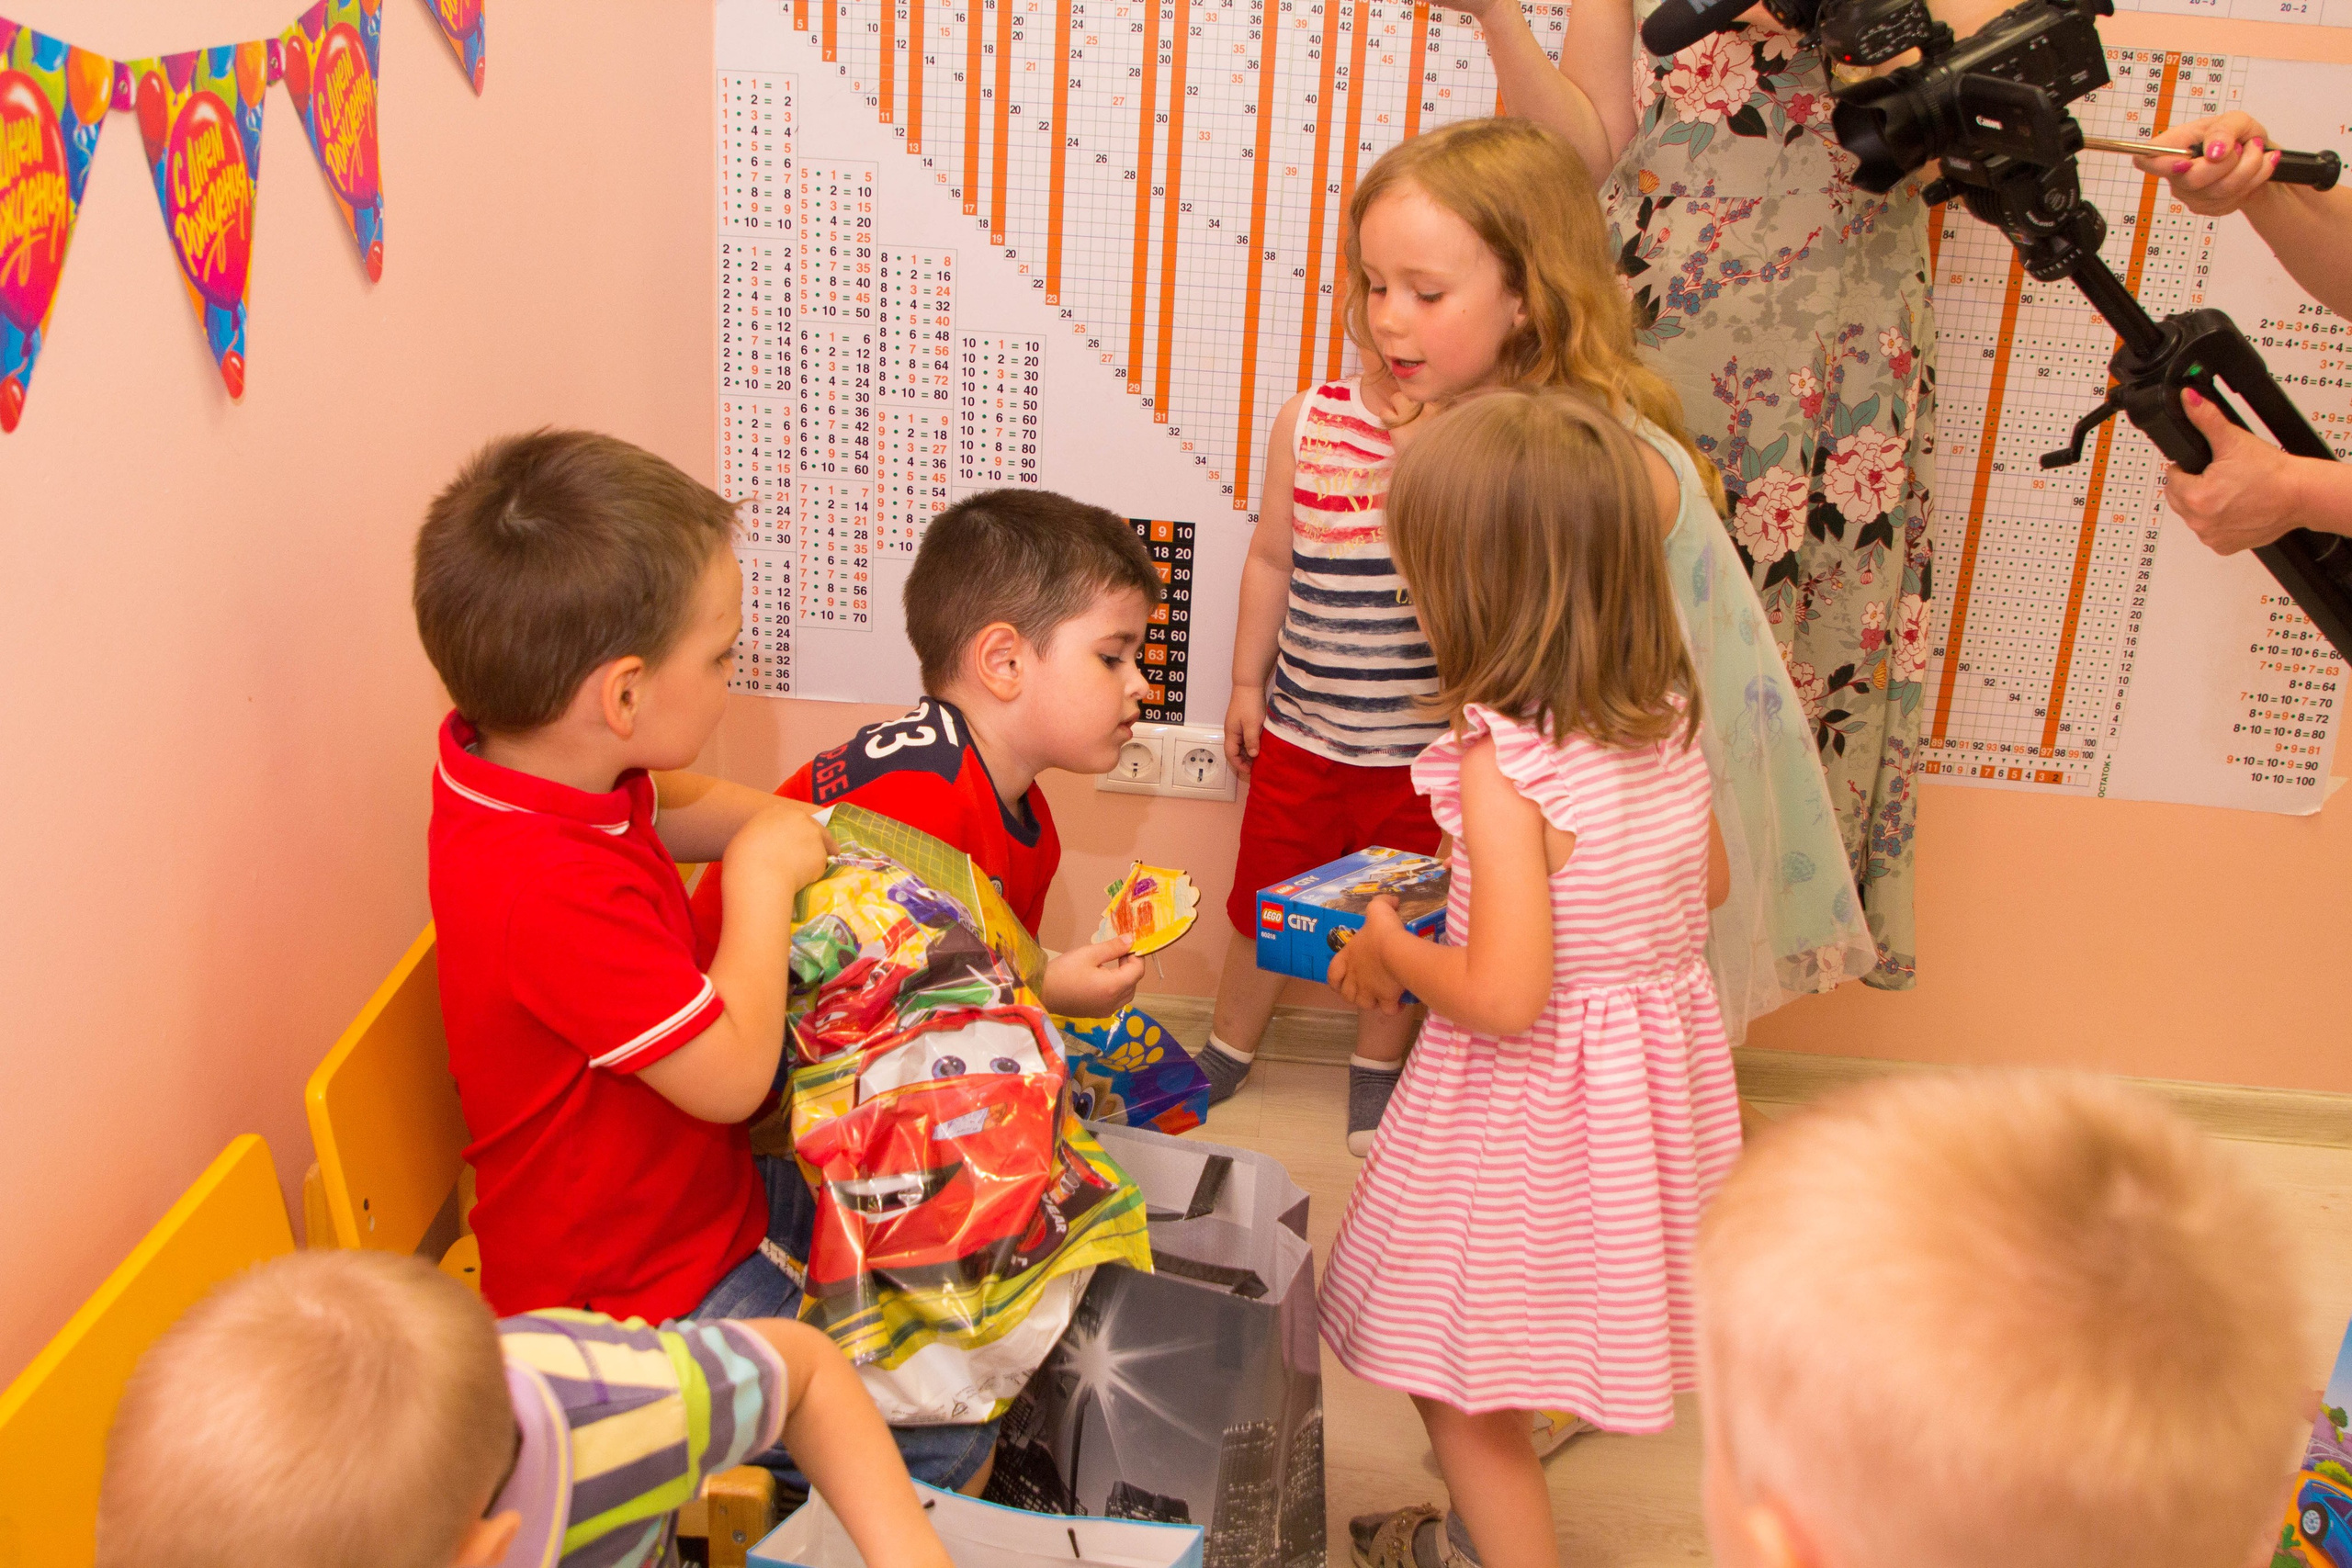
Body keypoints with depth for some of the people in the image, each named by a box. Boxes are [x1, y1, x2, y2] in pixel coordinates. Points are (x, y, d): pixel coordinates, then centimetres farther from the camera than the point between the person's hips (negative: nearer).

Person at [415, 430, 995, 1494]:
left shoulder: (520, 762, -5)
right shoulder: (551, 890, -36)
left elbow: (669, 810, 18)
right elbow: (732, 1075, -28)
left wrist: (784, 823, 2)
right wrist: (764, 873, -18)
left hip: (704, 1202, 10)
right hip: (641, 1306, -10)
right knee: (948, 1435, -12)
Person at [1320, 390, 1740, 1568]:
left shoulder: (1502, 766, -28)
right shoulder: (1669, 719, -4)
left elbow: (1503, 997, -29)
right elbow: (1709, 882, 11)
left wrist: (1388, 951, -12)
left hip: (1530, 1105, -8)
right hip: (1658, 1064, 9)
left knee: (1453, 1364, 12)